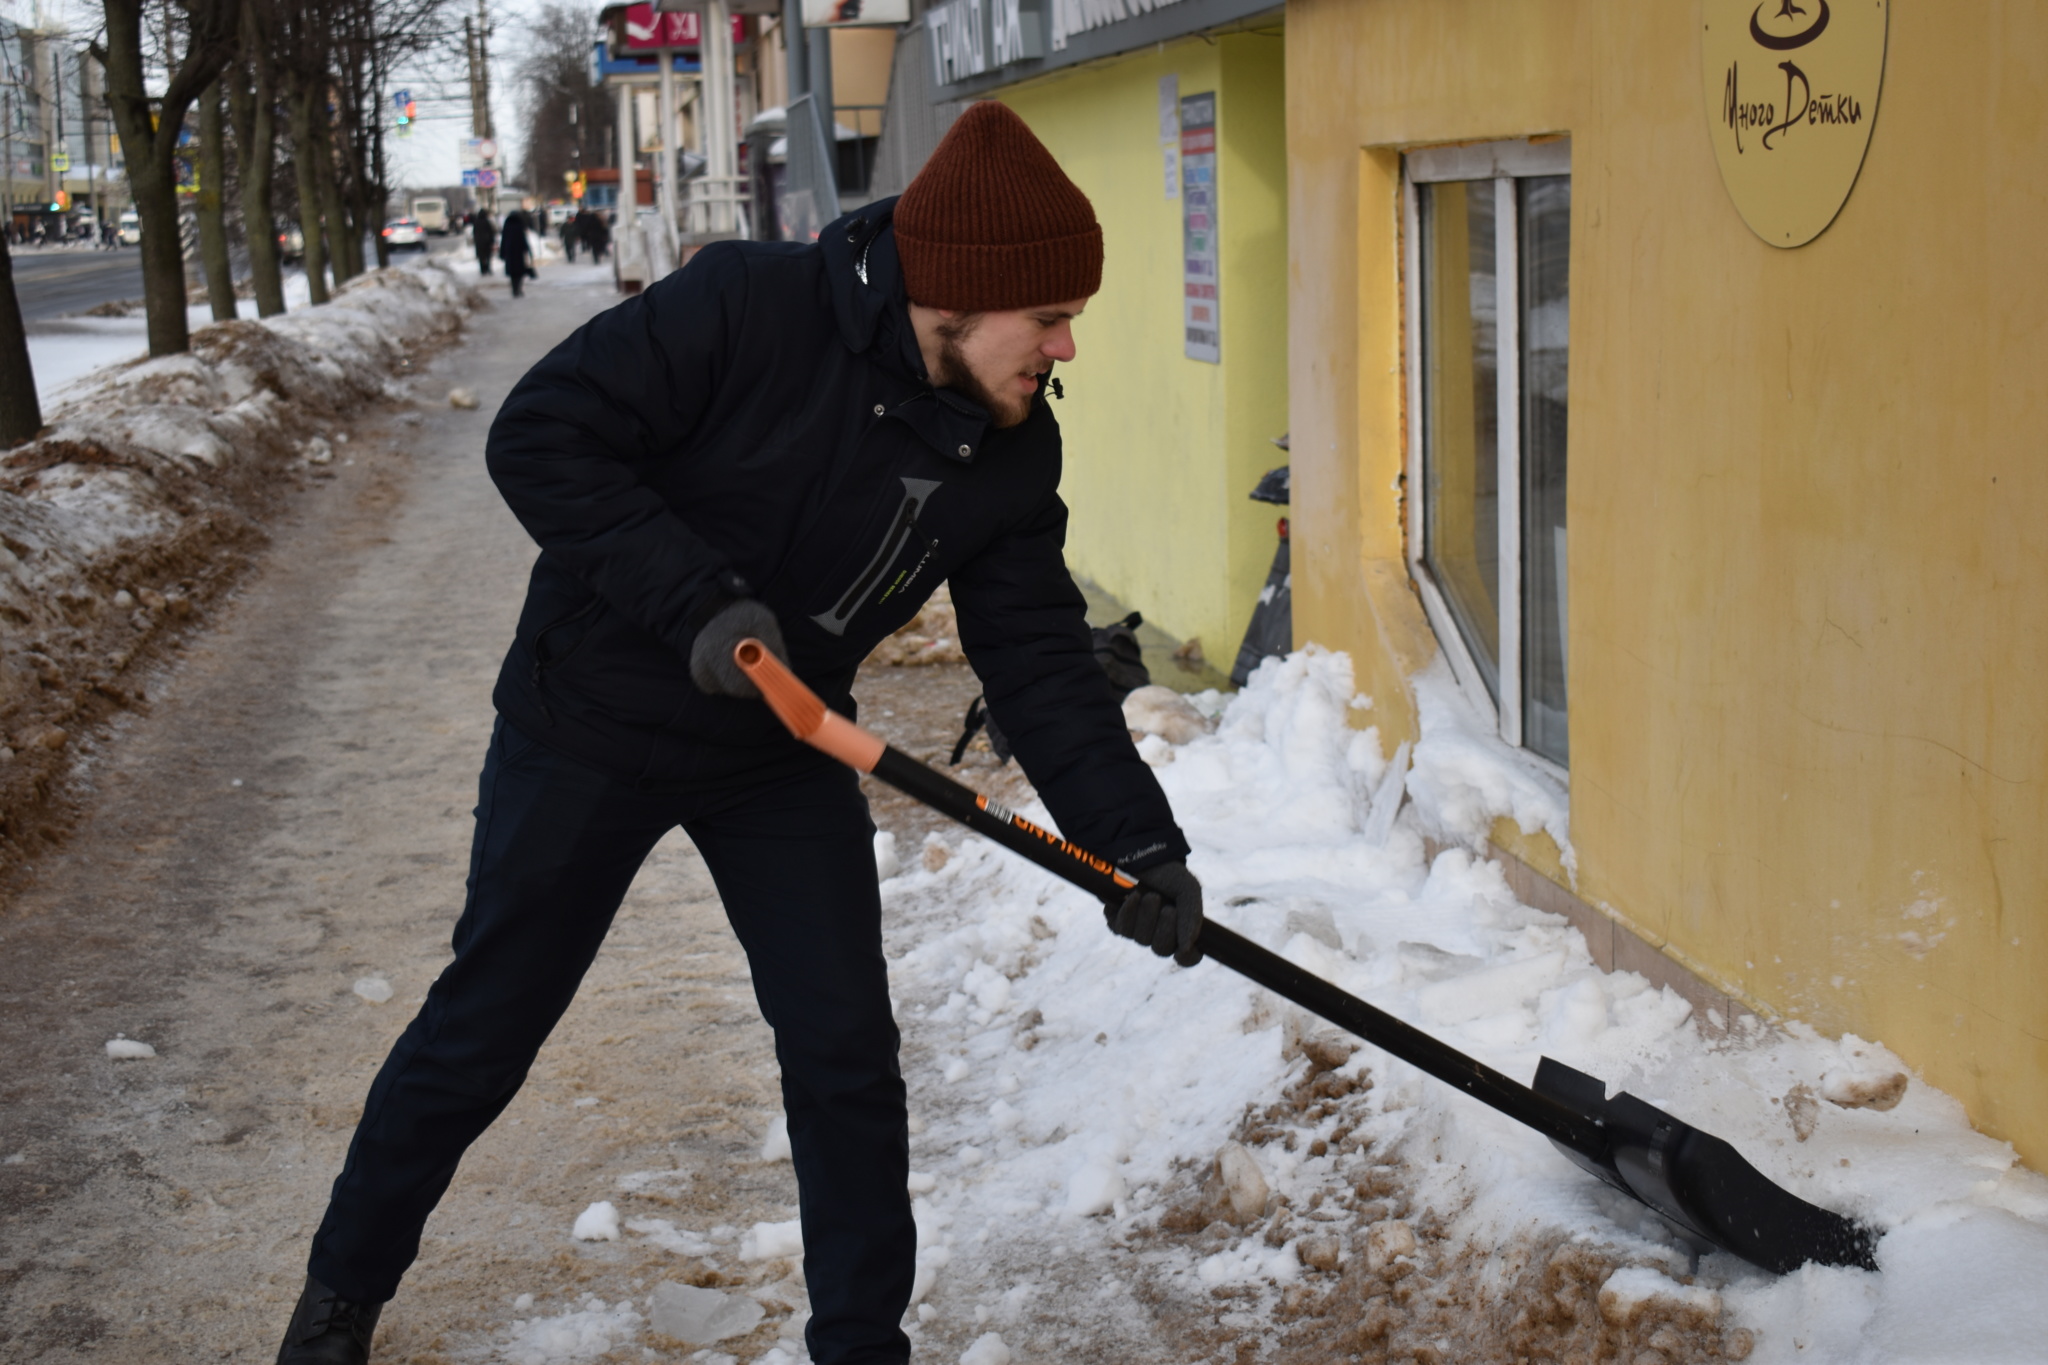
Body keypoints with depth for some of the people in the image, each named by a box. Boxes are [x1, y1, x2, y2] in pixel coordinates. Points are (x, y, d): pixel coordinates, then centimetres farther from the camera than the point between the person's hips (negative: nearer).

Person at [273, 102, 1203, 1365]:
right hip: (591, 727, -4)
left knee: (847, 1057, 1)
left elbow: (1042, 660, -9)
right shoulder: (747, 308, -26)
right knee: (482, 1034, 9)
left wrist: (1139, 843, -19)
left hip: (787, 758, 4)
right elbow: (541, 435, -26)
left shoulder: (1012, 454, -10)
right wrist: (693, 600, -33)